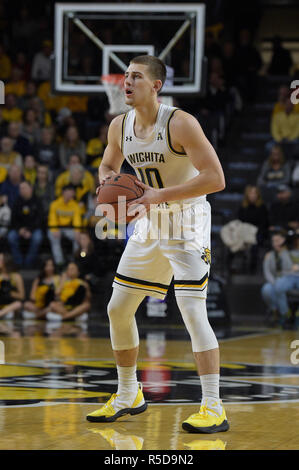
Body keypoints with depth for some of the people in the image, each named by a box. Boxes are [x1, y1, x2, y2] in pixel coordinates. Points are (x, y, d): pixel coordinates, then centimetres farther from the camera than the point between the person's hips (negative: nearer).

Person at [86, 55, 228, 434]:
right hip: (149, 225, 8)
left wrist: (161, 196, -28)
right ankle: (128, 397, 26)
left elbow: (215, 178, -25)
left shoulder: (180, 123, -21)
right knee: (118, 309, 9)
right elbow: (108, 165, 21)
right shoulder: (119, 127, 0)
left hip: (187, 224, -7)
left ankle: (214, 410, -15)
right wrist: (107, 181, -4)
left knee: (193, 312, -18)